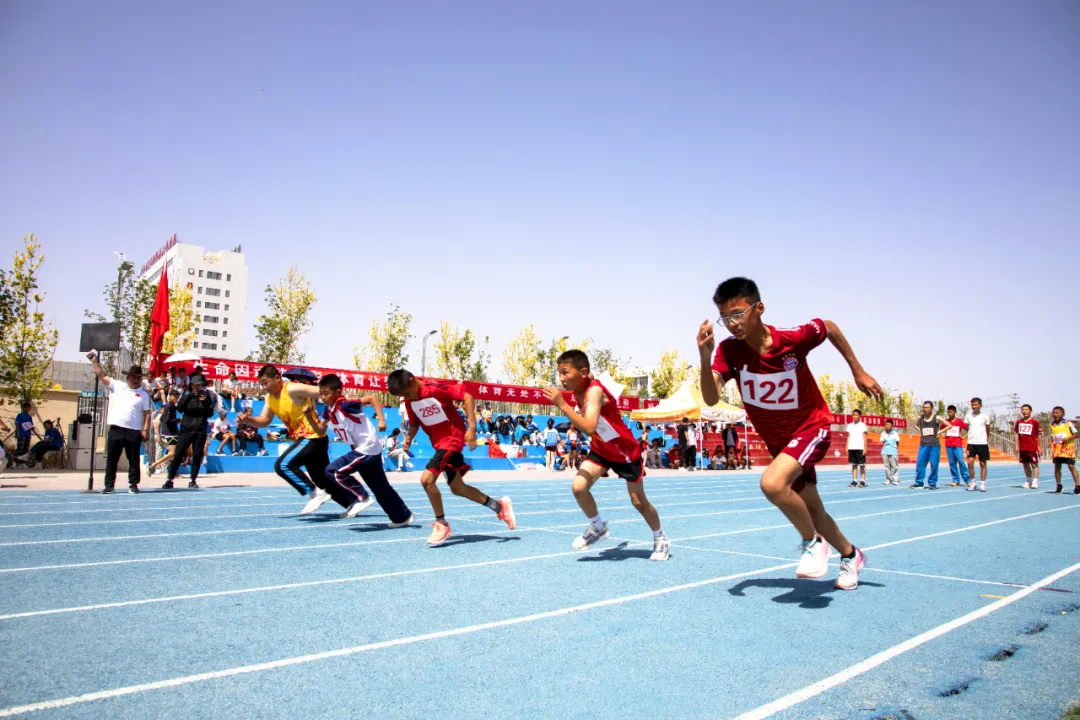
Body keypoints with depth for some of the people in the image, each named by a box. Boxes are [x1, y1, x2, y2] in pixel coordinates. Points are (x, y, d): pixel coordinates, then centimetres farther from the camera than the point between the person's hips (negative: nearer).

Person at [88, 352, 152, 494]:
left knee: (134, 459, 3)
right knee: (111, 459, 5)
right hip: (115, 429, 2)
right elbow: (101, 375, 9)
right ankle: (109, 485, 13)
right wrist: (95, 360, 2)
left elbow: (147, 413, 3)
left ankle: (133, 484, 12)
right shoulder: (117, 386, 11)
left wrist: (146, 429, -6)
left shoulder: (143, 394, 6)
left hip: (134, 431, -1)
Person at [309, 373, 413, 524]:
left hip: (367, 449, -9)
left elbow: (372, 398, -22)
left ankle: (362, 498, -4)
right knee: (381, 488, 15)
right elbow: (321, 430, 13)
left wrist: (381, 420, -27)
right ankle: (403, 516, 26)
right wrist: (310, 415, -1)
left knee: (333, 471, -15)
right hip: (362, 450, 9)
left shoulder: (345, 404, -22)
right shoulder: (328, 411, 3)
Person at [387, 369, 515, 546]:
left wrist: (471, 427, -23)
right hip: (438, 443, 8)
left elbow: (467, 396, -20)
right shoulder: (409, 401, 2)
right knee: (457, 488, 11)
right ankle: (499, 506, 27)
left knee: (427, 479, -20)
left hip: (452, 437, -8)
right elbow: (414, 423, 15)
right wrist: (409, 437, -7)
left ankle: (442, 525, -2)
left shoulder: (435, 387, -20)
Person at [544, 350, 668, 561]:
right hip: (601, 450, 6)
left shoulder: (595, 391, -31)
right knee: (579, 487, -15)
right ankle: (598, 528, 9)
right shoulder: (578, 392, -7)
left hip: (626, 450, -6)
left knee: (638, 501, 7)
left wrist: (562, 405, -46)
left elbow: (589, 428, -46)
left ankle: (661, 539, 32)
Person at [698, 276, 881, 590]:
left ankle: (813, 543, -4)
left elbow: (829, 327, -2)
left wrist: (858, 371, 3)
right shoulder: (729, 351, -18)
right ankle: (850, 555, 45)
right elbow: (711, 398, -31)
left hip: (812, 427, -5)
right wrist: (705, 356, -47)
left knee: (772, 483, -30)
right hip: (777, 440, 5)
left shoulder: (793, 338, -24)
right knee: (810, 509, 17)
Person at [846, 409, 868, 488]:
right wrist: (847, 447, 8)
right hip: (851, 448, 4)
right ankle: (854, 481, 8)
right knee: (854, 464, 5)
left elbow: (865, 438, -2)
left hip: (860, 448, -4)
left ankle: (862, 481, 4)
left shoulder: (862, 425, -1)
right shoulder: (850, 425, 12)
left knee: (861, 465, 0)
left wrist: (865, 448, -8)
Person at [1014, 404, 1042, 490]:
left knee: (1034, 464, -3)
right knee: (1025, 465, 11)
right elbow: (1017, 434, 11)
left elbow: (1039, 435, -2)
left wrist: (1040, 447, -4)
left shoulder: (1034, 422, -4)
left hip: (1033, 448, -5)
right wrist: (1017, 446, 6)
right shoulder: (1019, 422, 7)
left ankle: (1035, 482, -3)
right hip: (1022, 448, 5)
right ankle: (1029, 481, 21)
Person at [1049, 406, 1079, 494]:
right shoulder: (1052, 425, 8)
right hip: (1057, 449, 4)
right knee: (1057, 467, 4)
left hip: (1068, 448, -4)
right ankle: (1059, 486, 14)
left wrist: (1069, 438, -18)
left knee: (1071, 466, -7)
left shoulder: (1068, 423, -4)